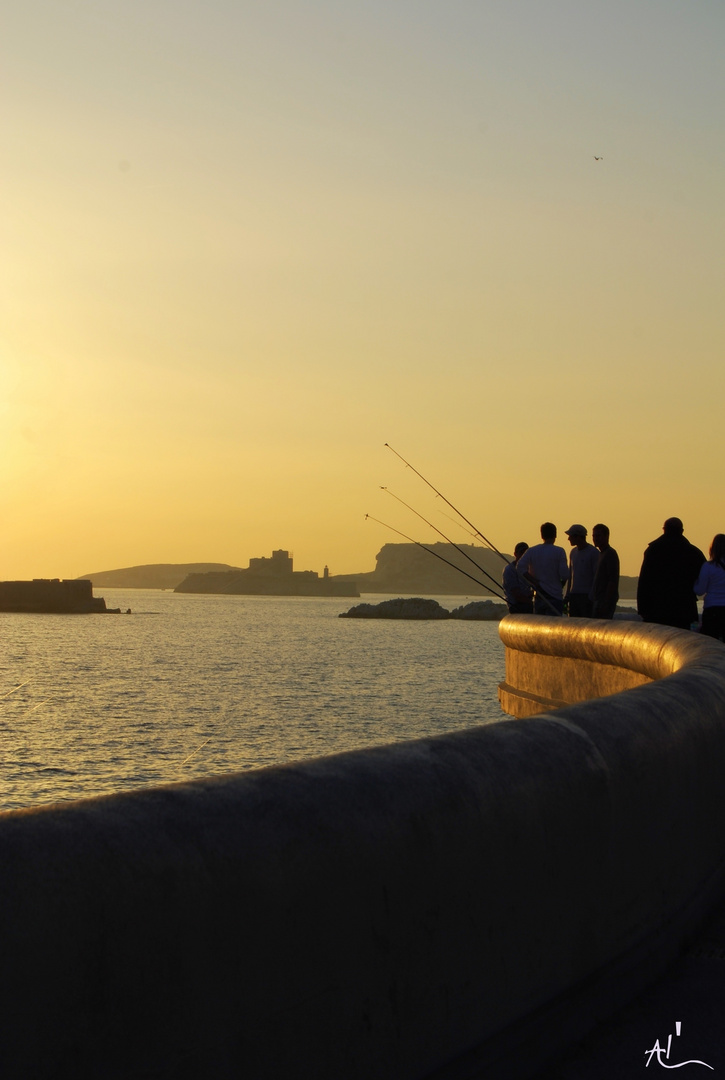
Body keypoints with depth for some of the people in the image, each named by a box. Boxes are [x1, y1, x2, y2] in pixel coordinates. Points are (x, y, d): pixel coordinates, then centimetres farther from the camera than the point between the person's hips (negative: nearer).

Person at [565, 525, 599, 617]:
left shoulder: (593, 552, -7)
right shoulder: (573, 552, 15)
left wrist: (591, 597, -16)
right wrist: (567, 595, 14)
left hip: (587, 596, -7)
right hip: (574, 595, 7)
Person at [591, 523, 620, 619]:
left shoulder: (610, 554, -11)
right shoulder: (601, 554, 19)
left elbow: (613, 581, -18)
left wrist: (606, 603, -22)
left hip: (605, 600, -10)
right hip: (598, 600, 10)